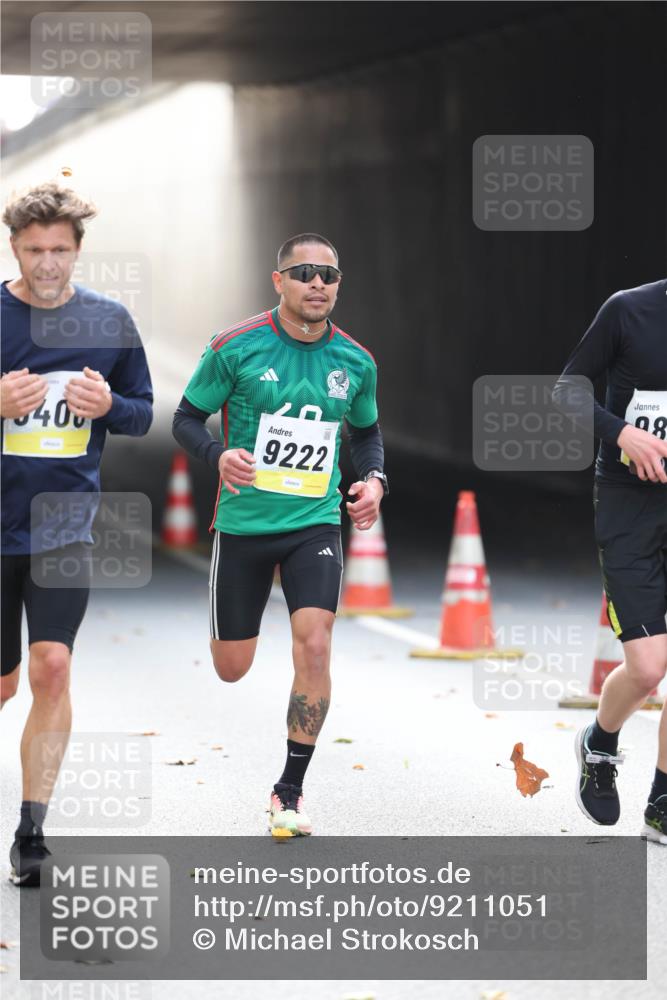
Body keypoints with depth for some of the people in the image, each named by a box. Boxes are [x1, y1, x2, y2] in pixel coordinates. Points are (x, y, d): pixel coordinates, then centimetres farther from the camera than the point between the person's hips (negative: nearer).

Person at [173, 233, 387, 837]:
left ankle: (290, 792, -4)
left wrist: (373, 478, 0)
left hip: (316, 523, 1)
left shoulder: (355, 362, 2)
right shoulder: (236, 349, -9)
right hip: (244, 522, -1)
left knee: (314, 646, -17)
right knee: (231, 670, 5)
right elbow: (187, 419, -1)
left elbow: (367, 431, 19)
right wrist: (219, 455, -21)